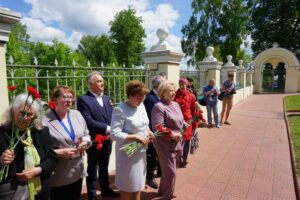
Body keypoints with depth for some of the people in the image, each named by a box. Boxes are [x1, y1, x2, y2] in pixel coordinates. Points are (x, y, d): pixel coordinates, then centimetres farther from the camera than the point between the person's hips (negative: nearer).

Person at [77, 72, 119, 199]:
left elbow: (112, 116, 6)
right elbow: (88, 121, -22)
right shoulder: (83, 100, -14)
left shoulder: (106, 98, 8)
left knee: (104, 168, 23)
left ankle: (105, 190, 42)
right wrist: (106, 128, -21)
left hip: (107, 139, 6)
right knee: (92, 170, 13)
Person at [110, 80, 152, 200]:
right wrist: (136, 137, -25)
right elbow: (114, 134, -24)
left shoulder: (141, 106, 3)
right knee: (128, 184, 13)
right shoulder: (120, 110, -20)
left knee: (138, 182, 22)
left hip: (141, 151, 7)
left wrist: (148, 131, -4)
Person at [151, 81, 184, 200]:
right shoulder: (159, 107, -17)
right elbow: (158, 128, -23)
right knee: (170, 172, -1)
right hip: (165, 145, -8)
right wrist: (173, 135, -26)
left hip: (177, 144, 9)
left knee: (170, 171, 21)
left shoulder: (176, 104, 9)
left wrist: (184, 123, -1)